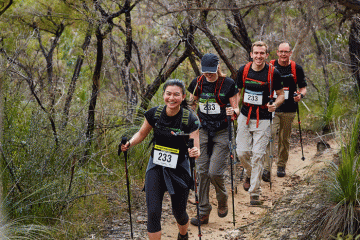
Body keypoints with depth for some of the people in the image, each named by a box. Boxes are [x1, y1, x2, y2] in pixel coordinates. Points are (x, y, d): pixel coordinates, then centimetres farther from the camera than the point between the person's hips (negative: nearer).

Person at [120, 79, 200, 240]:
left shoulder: (190, 119, -15)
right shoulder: (154, 114, -8)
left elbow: (195, 148, -16)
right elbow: (142, 134, 8)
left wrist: (195, 152, -39)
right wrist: (129, 143, -10)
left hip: (179, 169, -1)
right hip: (156, 168, 2)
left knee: (179, 213, 13)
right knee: (153, 213, -8)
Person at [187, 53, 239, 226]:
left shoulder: (228, 84, -8)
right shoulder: (197, 83, 2)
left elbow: (236, 108, -3)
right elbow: (192, 103, 19)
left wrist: (233, 111, -24)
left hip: (222, 132, -3)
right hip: (203, 131, 4)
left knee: (215, 172, -10)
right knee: (201, 172, 1)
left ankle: (222, 201, 21)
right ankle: (203, 212, 10)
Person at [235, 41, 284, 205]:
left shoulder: (273, 73, -7)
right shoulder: (243, 70, 0)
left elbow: (281, 94, 3)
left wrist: (275, 104, -17)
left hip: (263, 119, -3)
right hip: (245, 116, 3)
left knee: (258, 154, -6)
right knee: (242, 152, 1)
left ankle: (255, 192, 3)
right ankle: (249, 174, 34)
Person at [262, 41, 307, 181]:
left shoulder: (296, 69, 3)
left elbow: (303, 87, 9)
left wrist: (301, 95, -13)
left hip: (289, 110, 1)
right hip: (271, 109, -1)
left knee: (285, 139, 9)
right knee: (269, 135, -16)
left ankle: (282, 166, 27)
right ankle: (266, 169, -19)